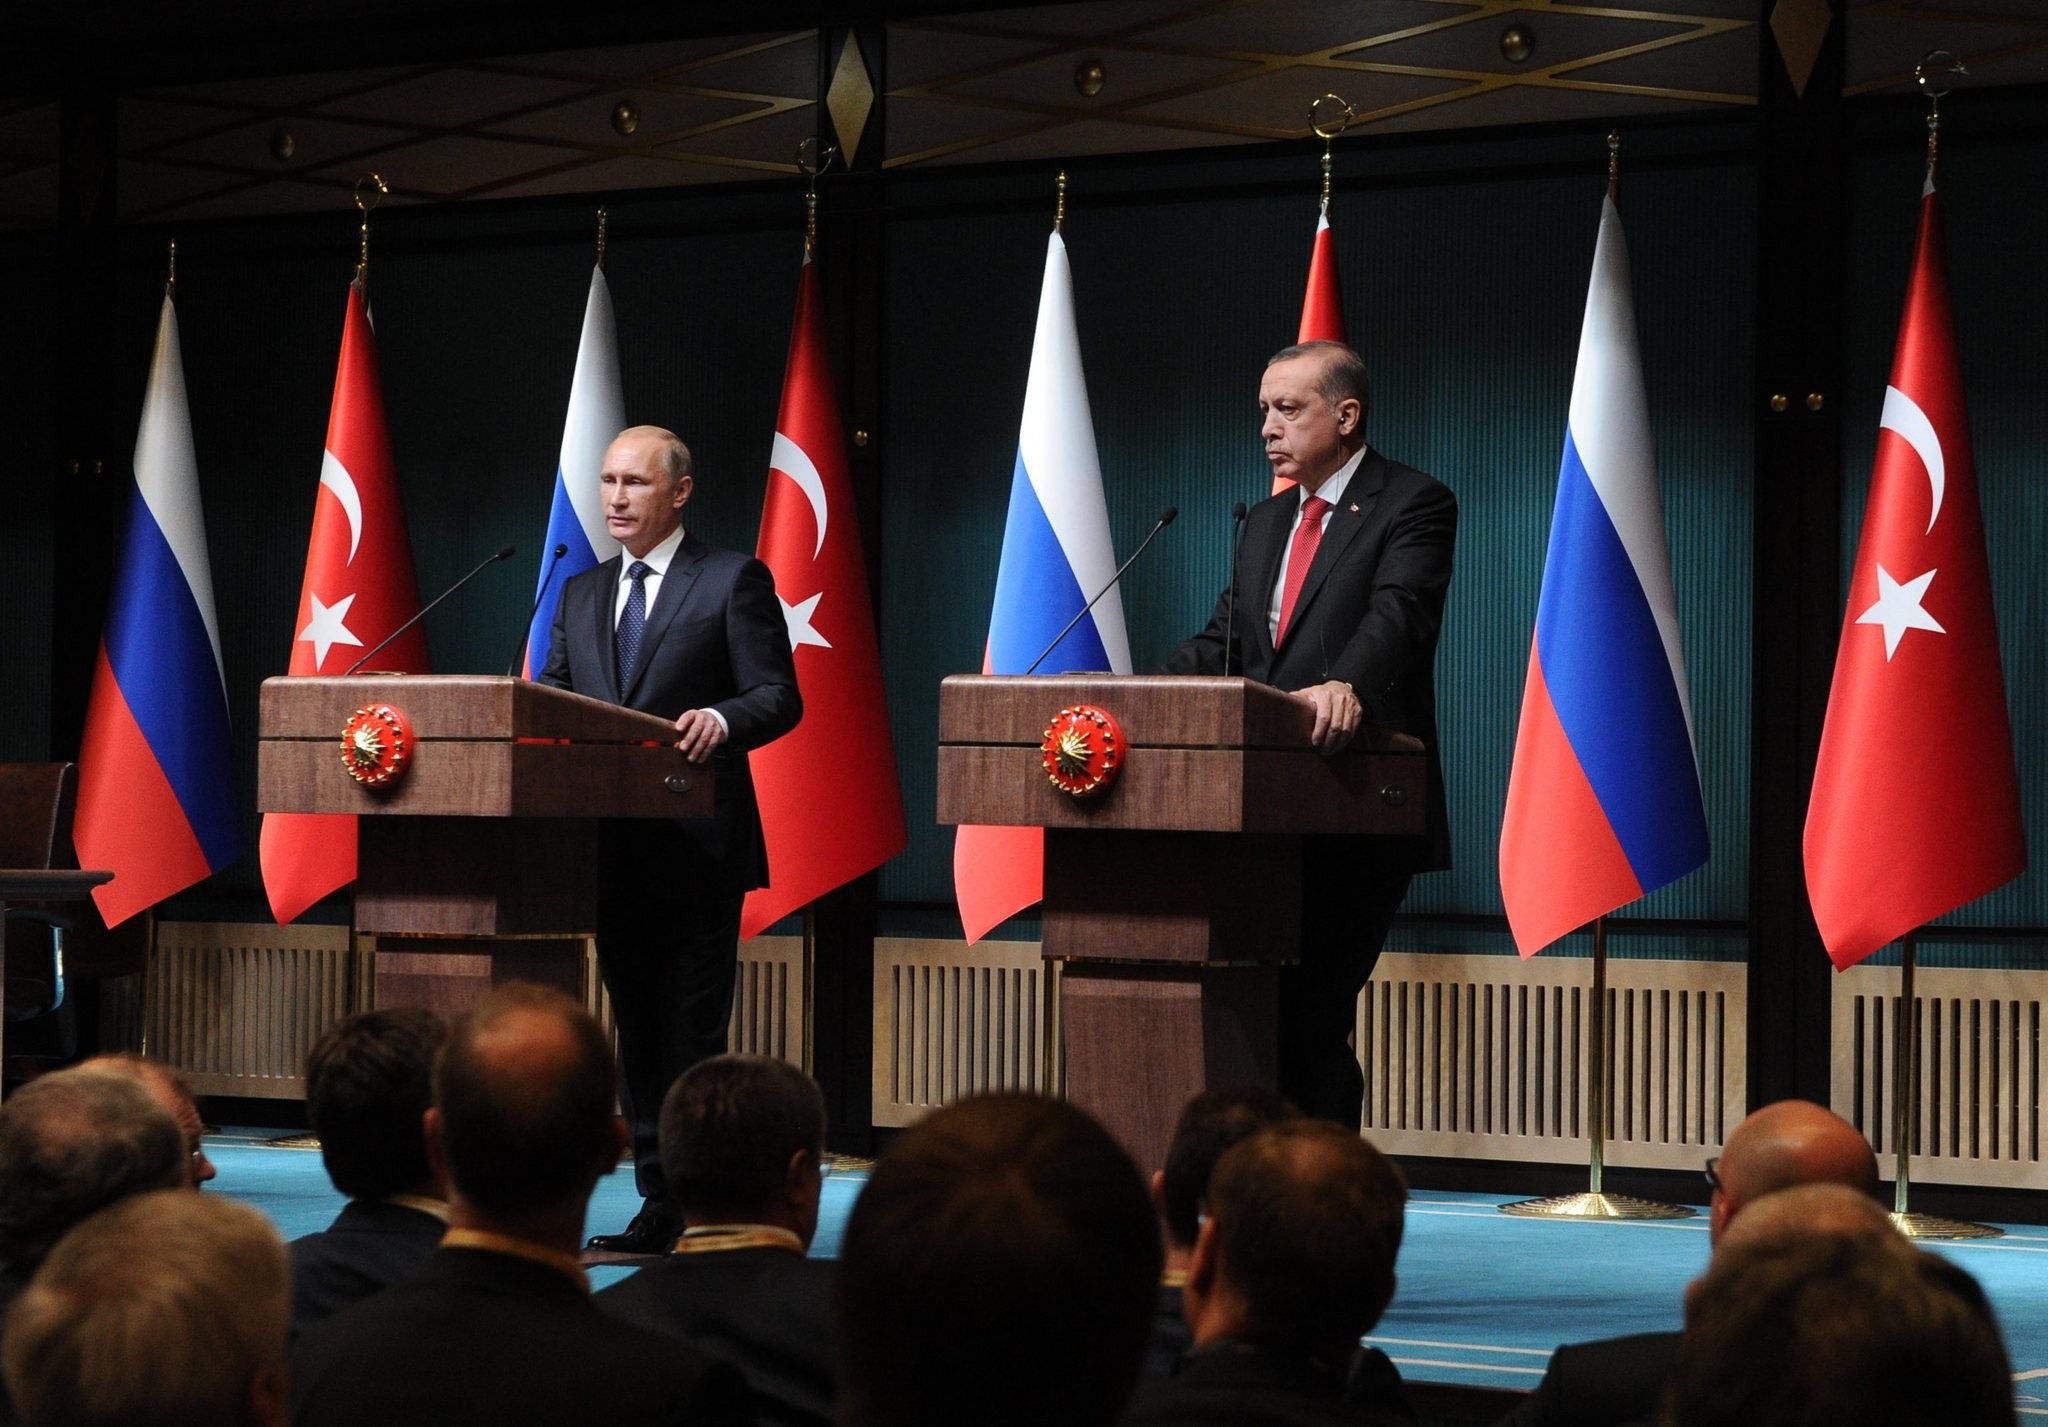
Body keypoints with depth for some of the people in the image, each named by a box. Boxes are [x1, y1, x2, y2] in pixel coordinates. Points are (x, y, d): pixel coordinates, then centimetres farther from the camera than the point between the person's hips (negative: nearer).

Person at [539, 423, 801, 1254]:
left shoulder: (733, 582, 0)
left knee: (690, 1037, -7)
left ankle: (697, 1210, -6)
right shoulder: (581, 596, 19)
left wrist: (721, 721, -26)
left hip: (697, 850, -6)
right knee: (637, 1032, 9)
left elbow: (779, 699, -6)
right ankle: (659, 1204, 14)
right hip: (613, 850, 6)